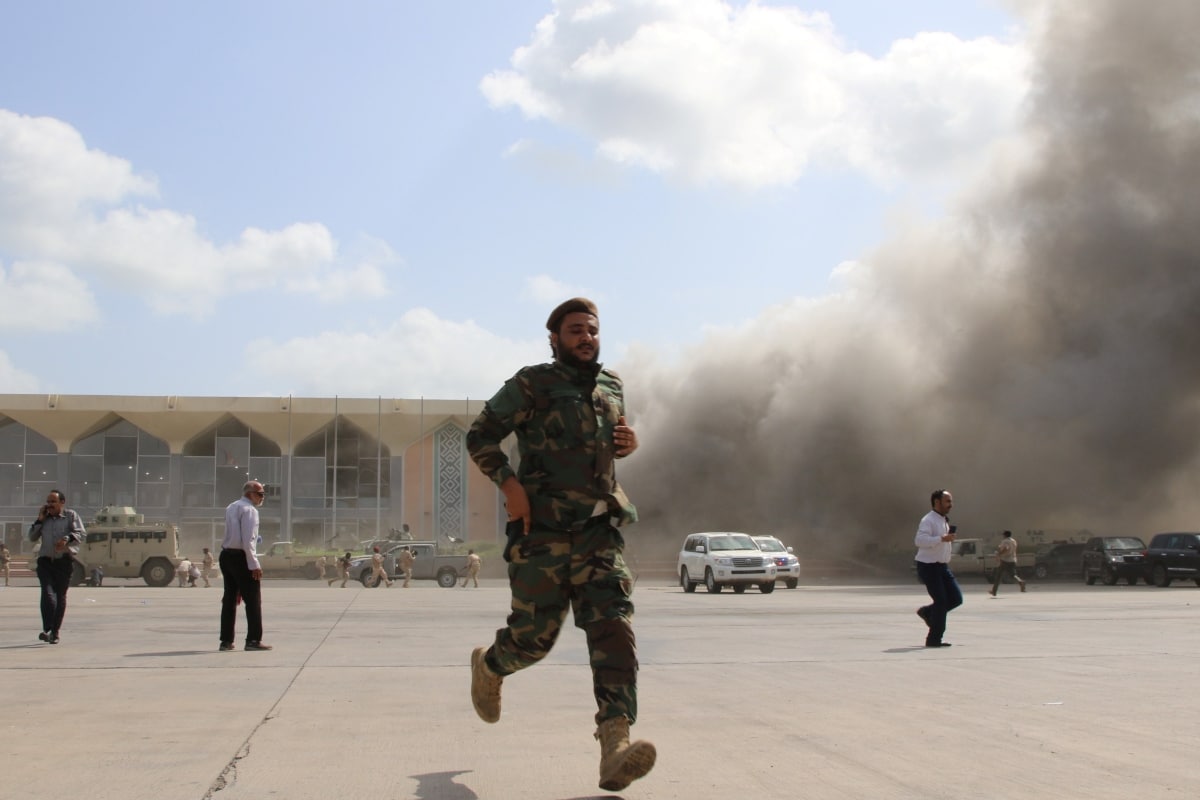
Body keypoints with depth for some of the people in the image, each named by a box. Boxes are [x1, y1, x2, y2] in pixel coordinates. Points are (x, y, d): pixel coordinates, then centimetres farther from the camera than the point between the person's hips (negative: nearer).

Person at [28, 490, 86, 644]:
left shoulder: (71, 515, 6)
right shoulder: (45, 518, 16)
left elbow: (81, 533, -5)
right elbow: (32, 538, 14)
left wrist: (67, 539, -23)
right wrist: (39, 520, 4)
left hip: (64, 561, -2)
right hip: (45, 561, 2)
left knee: (60, 595, 2)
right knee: (47, 593, -16)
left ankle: (55, 632, 11)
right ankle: (47, 629, -23)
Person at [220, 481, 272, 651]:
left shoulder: (230, 508, 17)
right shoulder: (249, 510, -11)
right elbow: (248, 540, -18)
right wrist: (254, 564, -19)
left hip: (226, 555, 9)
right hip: (240, 557, -9)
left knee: (230, 598, 13)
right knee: (253, 599, -3)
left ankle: (226, 640, 15)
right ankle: (253, 640, -4)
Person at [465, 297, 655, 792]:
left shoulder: (612, 388, 15)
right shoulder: (533, 385, -1)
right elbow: (480, 435, 0)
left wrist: (629, 444, 7)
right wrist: (509, 483, -15)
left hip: (599, 532, 4)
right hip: (543, 533, -4)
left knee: (614, 630, -15)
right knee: (534, 636, 2)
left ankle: (615, 749, -23)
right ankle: (489, 667, 39)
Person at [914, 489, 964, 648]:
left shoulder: (944, 521, 15)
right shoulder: (928, 520, -16)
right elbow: (919, 540, -31)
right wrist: (942, 538, -35)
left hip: (942, 566, 9)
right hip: (928, 567, -9)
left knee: (956, 598, 1)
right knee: (941, 601, -9)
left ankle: (927, 612, 22)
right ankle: (933, 640, 3)